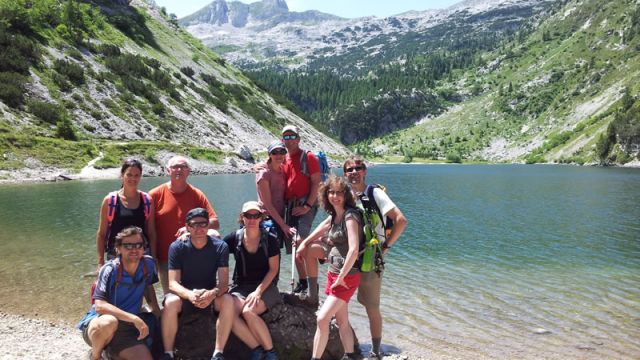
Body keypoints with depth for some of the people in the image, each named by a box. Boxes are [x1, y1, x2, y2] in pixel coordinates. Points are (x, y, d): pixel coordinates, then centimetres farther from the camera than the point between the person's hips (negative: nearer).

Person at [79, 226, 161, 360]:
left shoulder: (148, 264, -5)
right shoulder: (109, 270, -19)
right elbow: (100, 306, -28)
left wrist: (157, 312, 7)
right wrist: (134, 318, -34)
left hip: (126, 329, 4)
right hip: (97, 327, -4)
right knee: (109, 322, -38)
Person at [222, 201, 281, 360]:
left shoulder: (270, 239, -3)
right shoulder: (234, 238, 2)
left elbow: (273, 269, -4)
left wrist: (258, 291, -15)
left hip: (265, 286, -2)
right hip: (241, 287, 3)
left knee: (248, 311, -32)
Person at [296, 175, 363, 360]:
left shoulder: (350, 215, -17)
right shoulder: (334, 216, 7)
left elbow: (353, 249, -26)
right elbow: (320, 230, 29)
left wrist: (341, 277, -20)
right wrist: (304, 243, 22)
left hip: (347, 276, -8)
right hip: (334, 273, 8)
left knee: (322, 319, -11)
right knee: (342, 321, 14)